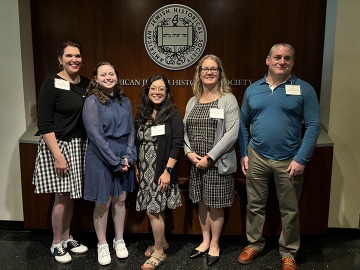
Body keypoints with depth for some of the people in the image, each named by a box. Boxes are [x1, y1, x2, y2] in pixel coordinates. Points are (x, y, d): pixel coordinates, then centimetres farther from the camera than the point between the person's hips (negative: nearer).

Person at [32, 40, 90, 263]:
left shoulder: (86, 83, 5)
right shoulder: (52, 84, -13)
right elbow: (44, 124, -16)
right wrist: (58, 155, -20)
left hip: (79, 145, 6)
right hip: (58, 145, -6)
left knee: (71, 196, 14)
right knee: (62, 196, 1)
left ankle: (67, 238, 30)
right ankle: (56, 244, 20)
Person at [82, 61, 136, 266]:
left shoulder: (125, 101, 6)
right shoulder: (92, 101, -10)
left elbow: (131, 130, 7)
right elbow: (96, 136, -15)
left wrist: (128, 156, -7)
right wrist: (115, 161, -15)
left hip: (124, 157, 5)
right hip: (101, 158, -4)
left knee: (120, 200, 12)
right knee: (103, 203, 4)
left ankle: (119, 241, 29)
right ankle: (102, 245, 22)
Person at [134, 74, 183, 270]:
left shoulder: (173, 113, -8)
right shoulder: (141, 113, 8)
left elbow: (177, 143, -13)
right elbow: (137, 143, 12)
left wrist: (167, 171, -18)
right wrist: (136, 167, 11)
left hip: (162, 170, -5)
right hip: (145, 169, 5)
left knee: (153, 210, -4)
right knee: (156, 208, 13)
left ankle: (159, 252, 13)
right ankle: (161, 242, 33)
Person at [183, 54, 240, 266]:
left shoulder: (228, 99, -7)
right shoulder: (192, 102, 10)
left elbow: (232, 133, -15)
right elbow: (184, 131, 10)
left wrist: (209, 157, -17)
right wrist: (189, 152, -8)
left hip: (218, 163, -5)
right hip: (196, 162, 5)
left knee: (216, 205, 5)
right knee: (202, 203, 14)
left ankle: (214, 244, 24)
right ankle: (205, 241, 32)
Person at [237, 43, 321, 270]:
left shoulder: (304, 89, -4)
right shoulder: (253, 89, 5)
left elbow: (313, 126, -8)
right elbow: (243, 124, 11)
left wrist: (301, 159, -14)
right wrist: (244, 154, 4)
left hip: (289, 161, -2)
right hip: (256, 158, 3)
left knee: (289, 210, 11)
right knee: (255, 205, 13)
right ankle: (255, 244, 33)